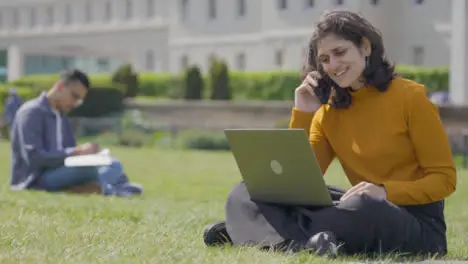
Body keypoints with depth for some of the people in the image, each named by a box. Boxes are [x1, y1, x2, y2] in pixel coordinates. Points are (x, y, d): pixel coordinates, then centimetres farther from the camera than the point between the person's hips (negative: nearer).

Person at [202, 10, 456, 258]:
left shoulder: (409, 97, -4)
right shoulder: (328, 112, 10)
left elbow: (444, 179, -5)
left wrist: (386, 191, -21)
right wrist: (302, 114, -2)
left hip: (418, 226, -5)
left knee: (363, 209, -42)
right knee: (246, 193, -7)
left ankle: (253, 232, -29)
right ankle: (304, 242, -34)